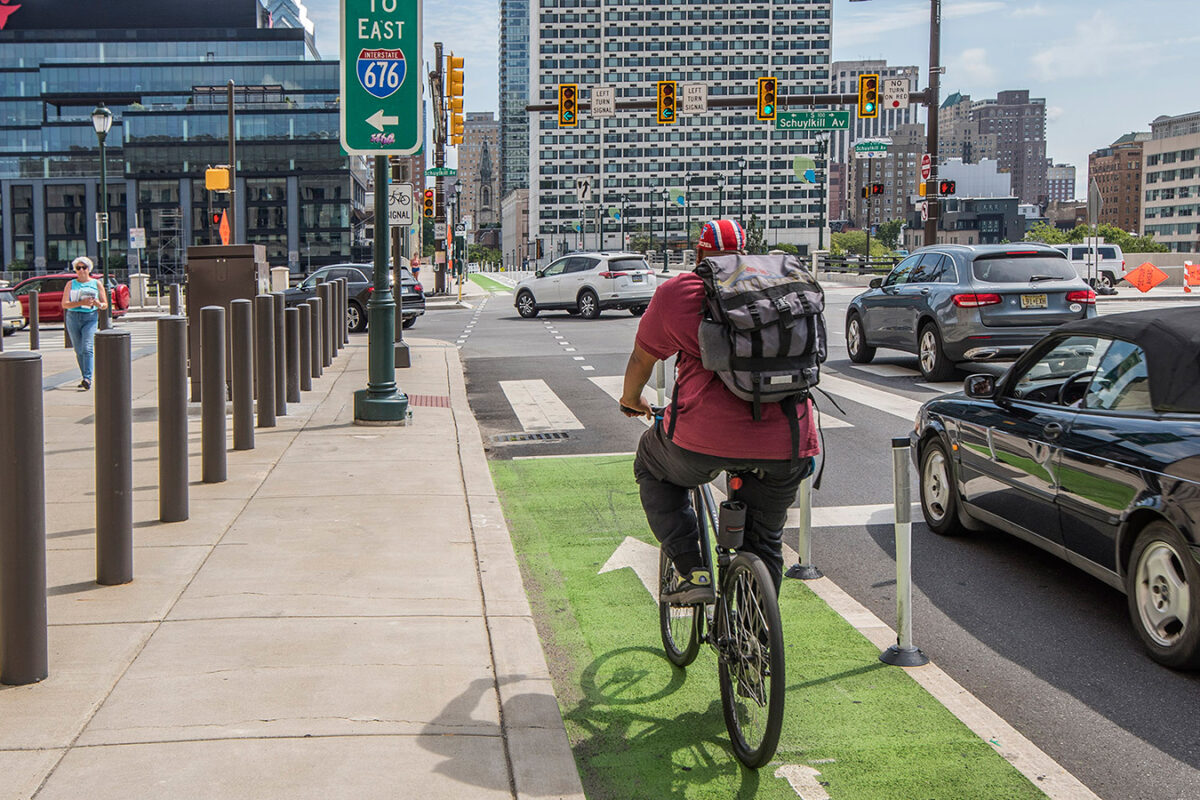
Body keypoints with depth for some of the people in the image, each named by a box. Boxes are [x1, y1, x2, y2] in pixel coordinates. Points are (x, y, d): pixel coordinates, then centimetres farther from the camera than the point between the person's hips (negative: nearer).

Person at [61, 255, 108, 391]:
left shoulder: (96, 284, 9)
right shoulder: (71, 284, 10)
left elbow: (105, 304, 10)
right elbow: (64, 304, 0)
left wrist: (99, 304, -15)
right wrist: (81, 303, -15)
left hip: (90, 318, -2)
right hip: (73, 318, 2)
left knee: (87, 348, -17)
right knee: (79, 351, 6)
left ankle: (87, 379, -25)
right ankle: (86, 379, 16)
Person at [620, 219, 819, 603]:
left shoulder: (677, 292, 8)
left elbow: (642, 358, 19)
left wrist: (631, 401, 41)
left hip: (707, 436, -3)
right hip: (787, 443, 4)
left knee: (652, 467, 27)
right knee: (765, 542, 24)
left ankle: (692, 574, 14)